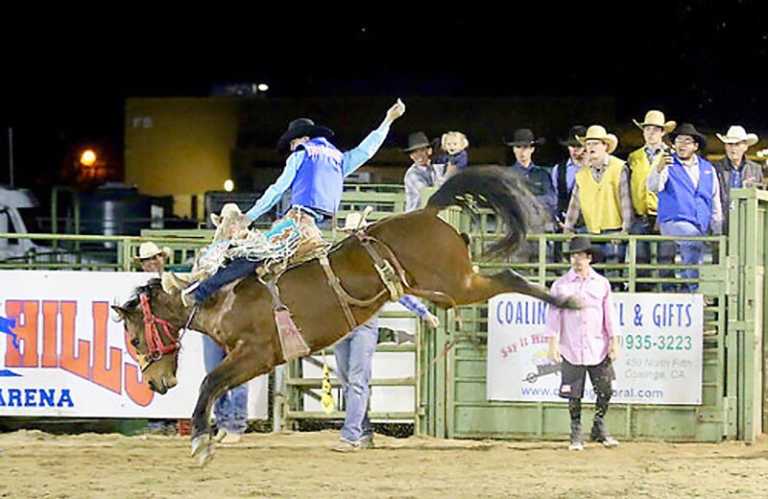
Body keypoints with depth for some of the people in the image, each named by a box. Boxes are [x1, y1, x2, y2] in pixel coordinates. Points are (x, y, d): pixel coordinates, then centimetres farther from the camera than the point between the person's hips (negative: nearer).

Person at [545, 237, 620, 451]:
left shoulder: (601, 284, 7)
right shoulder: (560, 285, 2)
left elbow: (609, 315, 10)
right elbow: (554, 315, 2)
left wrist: (614, 341, 5)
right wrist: (553, 343, -4)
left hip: (598, 349, 1)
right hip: (571, 350, -1)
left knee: (605, 390, 0)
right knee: (573, 394, 1)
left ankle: (599, 429, 18)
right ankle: (576, 435, 11)